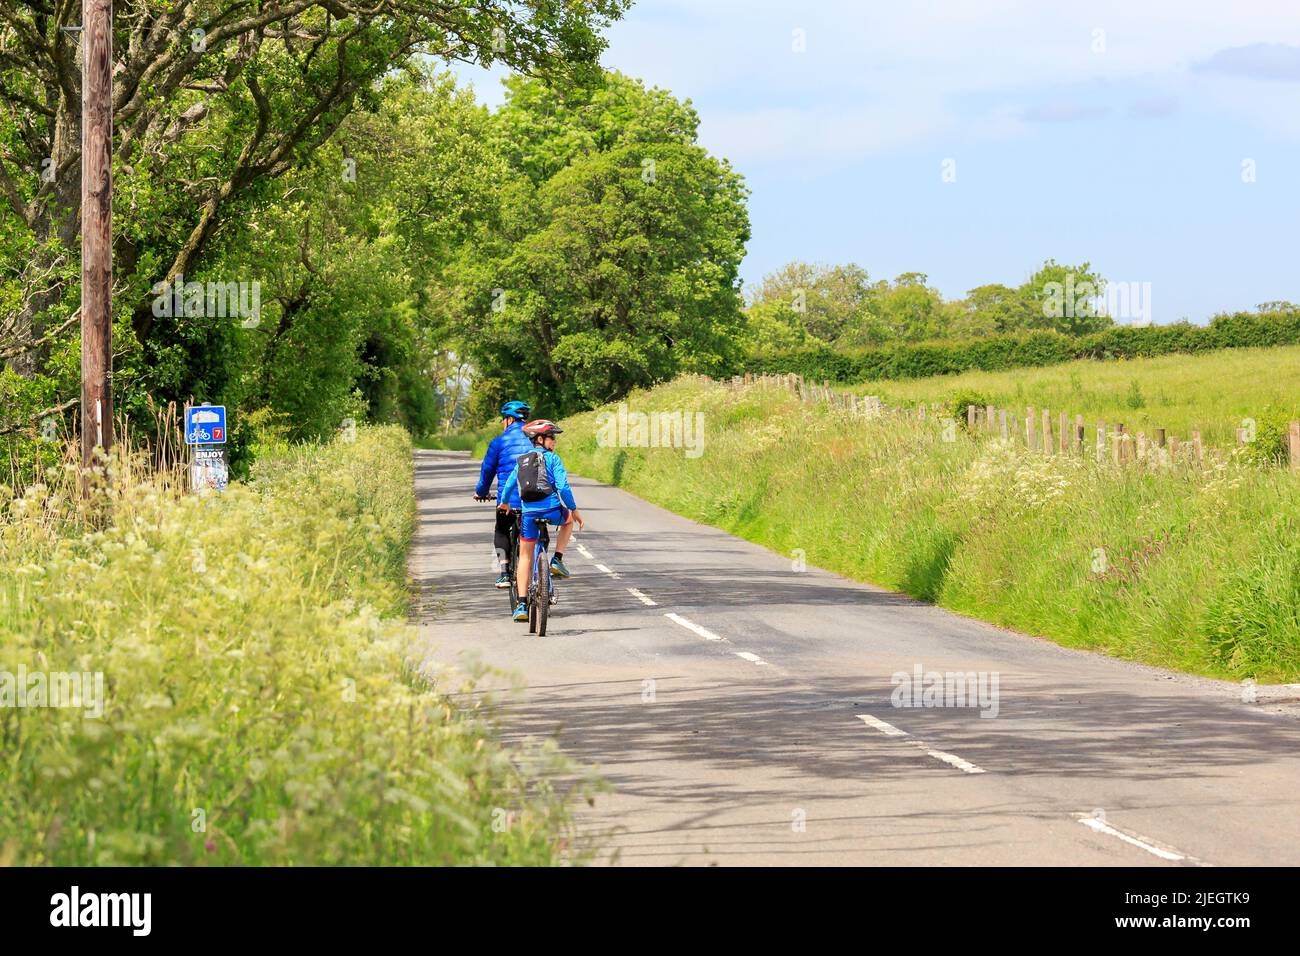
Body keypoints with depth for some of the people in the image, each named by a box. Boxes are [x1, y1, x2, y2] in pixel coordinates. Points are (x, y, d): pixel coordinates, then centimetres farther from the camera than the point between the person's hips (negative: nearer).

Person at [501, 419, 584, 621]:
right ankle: (557, 561, 18)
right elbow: (562, 487, -10)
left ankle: (522, 605, 3)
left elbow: (509, 485, 12)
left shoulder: (521, 460, 11)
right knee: (568, 521, 34)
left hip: (528, 513, 3)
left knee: (525, 557, 11)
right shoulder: (552, 459, -1)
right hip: (552, 510, -3)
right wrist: (574, 509, -2)